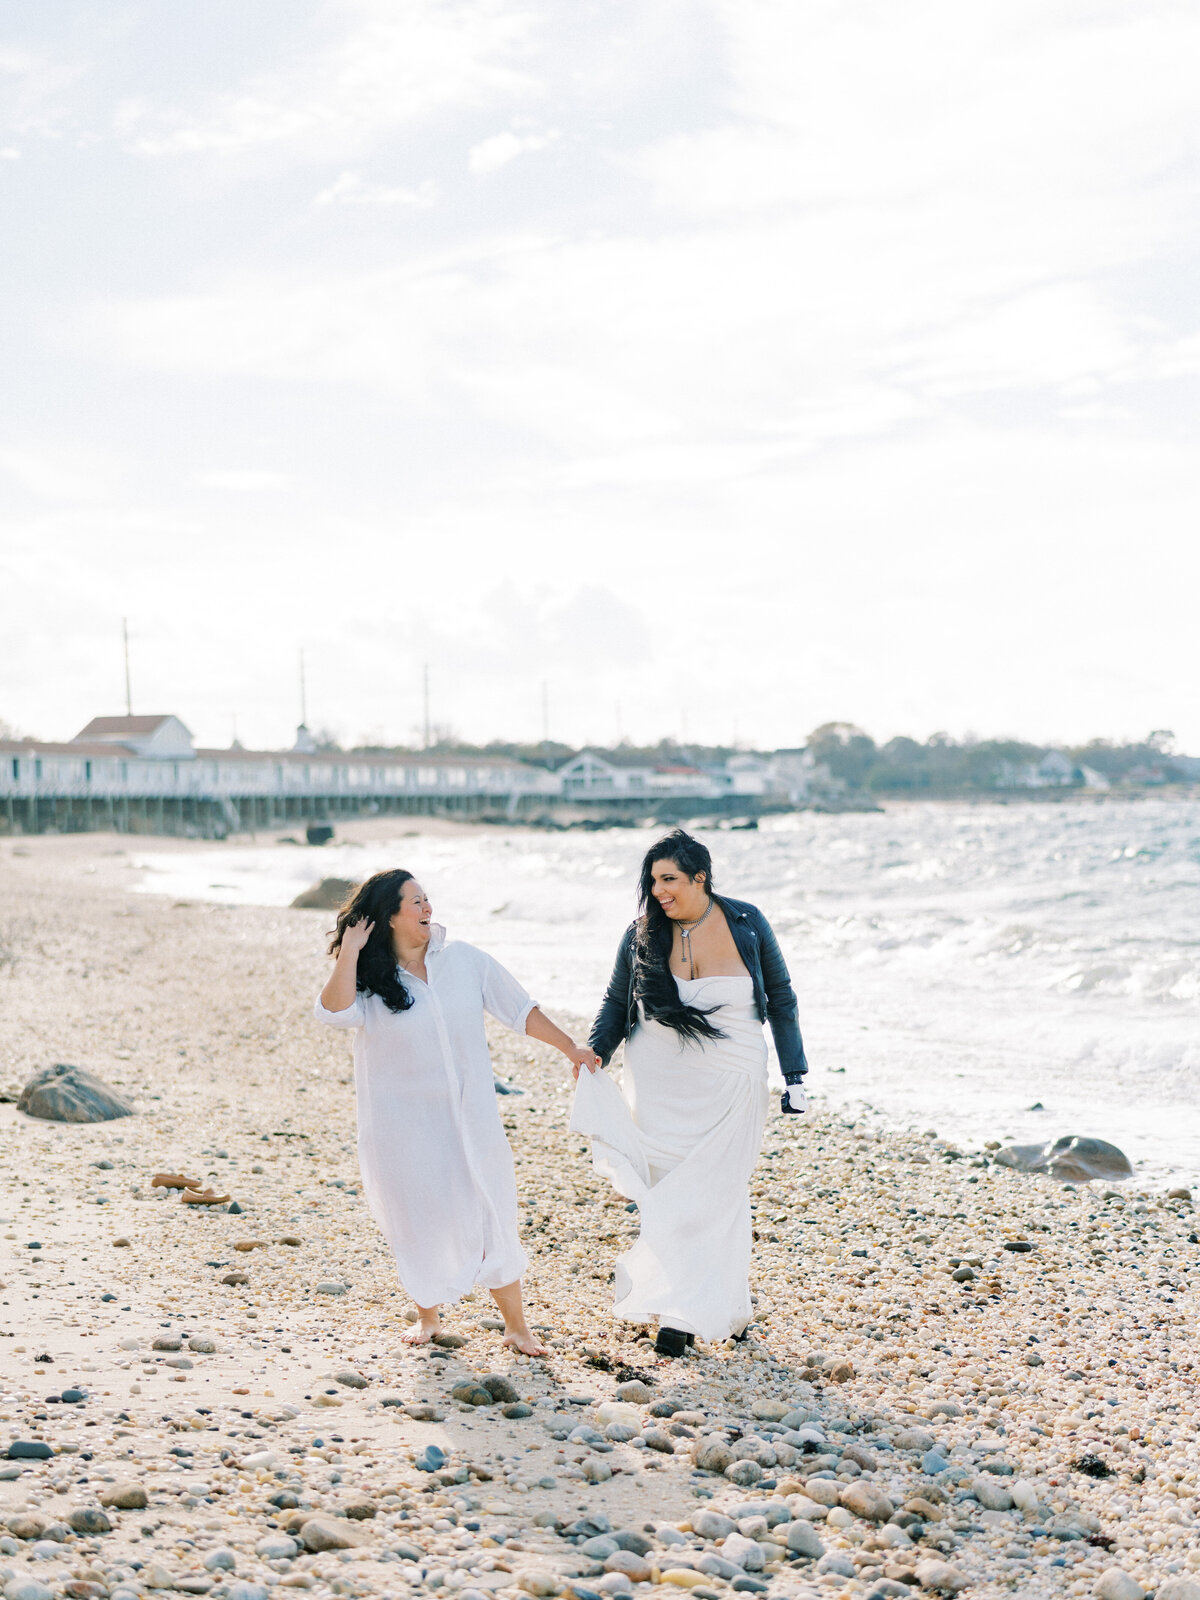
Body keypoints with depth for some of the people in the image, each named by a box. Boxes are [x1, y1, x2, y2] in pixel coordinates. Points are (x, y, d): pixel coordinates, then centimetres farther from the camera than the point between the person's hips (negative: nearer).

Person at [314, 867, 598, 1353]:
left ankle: (516, 1326, 13)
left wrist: (570, 1047, 3)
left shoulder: (463, 960, 0)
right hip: (401, 1124, -1)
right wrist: (349, 951, -24)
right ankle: (427, 1316, 31)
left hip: (468, 1117, 1)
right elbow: (335, 1012, -26)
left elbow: (519, 1009, 6)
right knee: (418, 1220, 8)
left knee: (490, 1219, 1)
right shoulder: (368, 980, -5)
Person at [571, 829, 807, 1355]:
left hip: (729, 1087, -1)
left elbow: (780, 999, 5)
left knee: (711, 1195, -5)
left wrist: (795, 1076, 3)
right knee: (668, 1194, -1)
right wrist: (592, 1054, -8)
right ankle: (725, 1310, 9)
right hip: (659, 1085, 1)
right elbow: (616, 1003, 10)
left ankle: (686, 1313, 5)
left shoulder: (746, 924, -3)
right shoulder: (642, 935, -1)